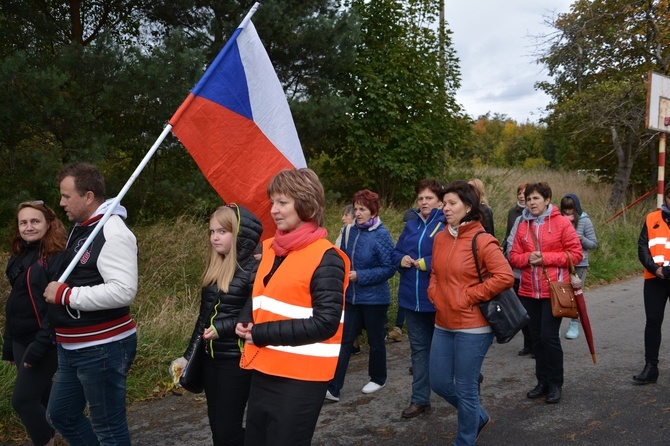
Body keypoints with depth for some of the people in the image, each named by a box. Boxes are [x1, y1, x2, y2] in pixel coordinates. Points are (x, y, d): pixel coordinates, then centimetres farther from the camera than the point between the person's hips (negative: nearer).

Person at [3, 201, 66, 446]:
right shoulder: (19, 257, 9)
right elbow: (15, 303, 16)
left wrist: (40, 345, -23)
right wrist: (8, 344, 17)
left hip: (45, 342, -8)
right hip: (21, 340, 8)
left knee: (23, 399, -6)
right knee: (39, 398, 14)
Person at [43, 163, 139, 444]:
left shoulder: (113, 233, -20)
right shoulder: (79, 228, 11)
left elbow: (123, 291, -30)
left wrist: (65, 295, -23)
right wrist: (57, 290, 8)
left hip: (103, 349, -10)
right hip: (72, 348, 10)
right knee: (60, 415, 22)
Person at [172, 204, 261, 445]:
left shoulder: (253, 269, -15)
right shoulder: (213, 268, 8)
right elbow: (204, 316, 13)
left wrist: (223, 328, -19)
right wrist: (189, 354, 13)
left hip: (237, 359, -7)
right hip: (210, 357, 7)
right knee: (216, 425, 16)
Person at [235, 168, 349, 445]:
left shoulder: (325, 259, -14)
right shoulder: (271, 248, 9)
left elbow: (325, 323, -20)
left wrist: (261, 334, -18)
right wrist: (245, 321, -2)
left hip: (300, 380, -7)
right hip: (263, 372, 7)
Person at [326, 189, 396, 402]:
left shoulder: (381, 235, -15)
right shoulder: (353, 231, 3)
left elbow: (389, 268, -18)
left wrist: (360, 276, -22)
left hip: (374, 298, -5)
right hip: (352, 297, 5)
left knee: (375, 341, 12)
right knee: (344, 339, 2)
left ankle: (378, 379, 34)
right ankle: (333, 388, 3)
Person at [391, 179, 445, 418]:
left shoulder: (447, 225, -11)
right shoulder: (411, 226, 11)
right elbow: (395, 253, 17)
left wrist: (425, 263, -20)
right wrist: (402, 259, -5)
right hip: (412, 298, 6)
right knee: (419, 347, 12)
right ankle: (420, 399, 21)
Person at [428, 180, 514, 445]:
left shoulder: (482, 241, -14)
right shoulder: (440, 239, 6)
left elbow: (505, 277, -22)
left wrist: (470, 296, -18)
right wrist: (434, 293, 2)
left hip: (472, 327, -7)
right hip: (443, 325, 8)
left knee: (465, 389, 5)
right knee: (439, 383, 15)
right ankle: (478, 417, 40)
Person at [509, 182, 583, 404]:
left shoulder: (561, 223, -4)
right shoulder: (522, 226, 7)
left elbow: (576, 253, -7)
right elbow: (514, 257, 8)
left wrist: (546, 258, -16)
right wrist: (528, 258, -13)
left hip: (554, 290, -5)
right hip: (529, 291, 5)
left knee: (549, 336, -6)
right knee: (536, 337, 11)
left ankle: (555, 384, 12)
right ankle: (543, 381, 25)